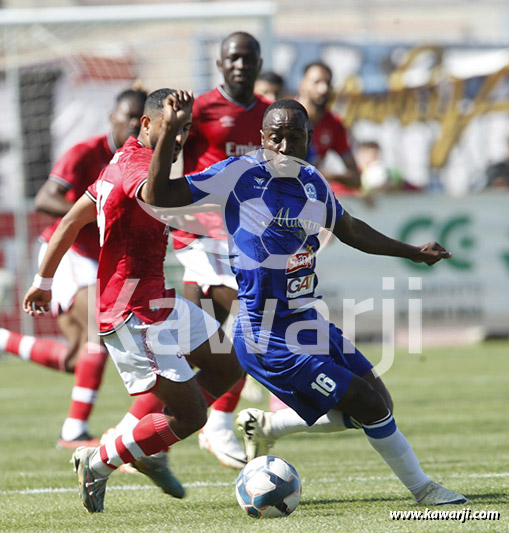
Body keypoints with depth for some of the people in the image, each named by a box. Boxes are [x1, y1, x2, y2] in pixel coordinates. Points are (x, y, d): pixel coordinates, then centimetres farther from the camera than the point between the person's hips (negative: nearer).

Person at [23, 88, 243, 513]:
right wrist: (166, 134, -62)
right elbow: (153, 195, -50)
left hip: (157, 301, 11)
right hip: (132, 315, -11)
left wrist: (43, 281, 25)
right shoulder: (135, 166, -21)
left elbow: (72, 221, 18)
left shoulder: (125, 161, 11)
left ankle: (150, 447, 22)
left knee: (227, 368, 16)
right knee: (189, 416, -8)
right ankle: (97, 465, 7)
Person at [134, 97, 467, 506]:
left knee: (376, 406, 11)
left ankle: (265, 426, 22)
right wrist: (167, 141, -28)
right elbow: (160, 196, -14)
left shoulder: (313, 183, 7)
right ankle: (422, 489, 11)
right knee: (371, 406, -9)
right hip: (269, 338, -8)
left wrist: (412, 253, 31)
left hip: (309, 321, 8)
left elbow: (349, 229, 26)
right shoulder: (241, 175, -13)